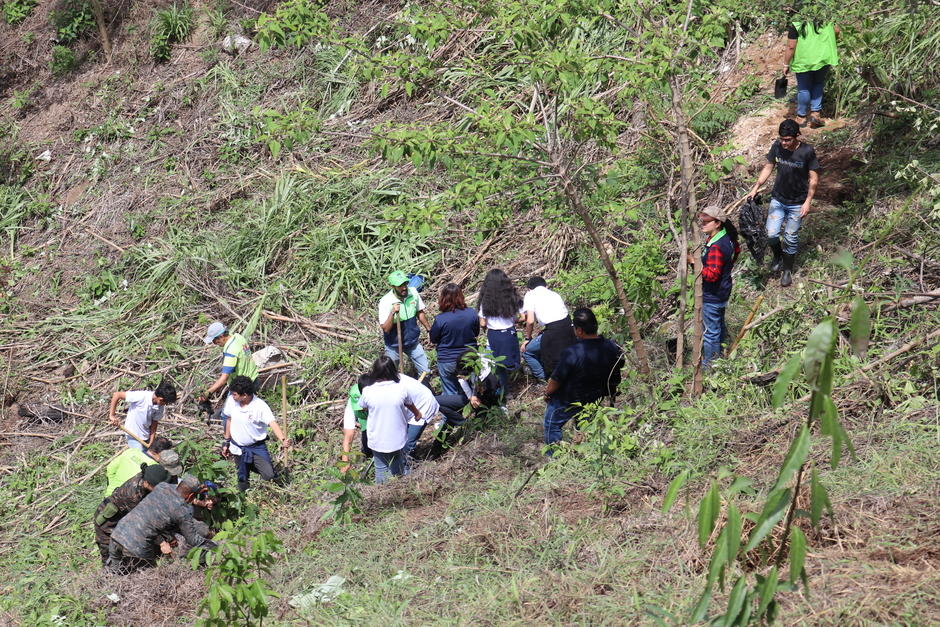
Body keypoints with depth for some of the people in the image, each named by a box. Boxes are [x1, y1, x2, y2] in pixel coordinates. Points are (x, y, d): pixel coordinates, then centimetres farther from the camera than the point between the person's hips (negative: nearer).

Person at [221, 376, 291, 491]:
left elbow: (272, 423, -32)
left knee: (269, 475, -12)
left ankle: (255, 464, 21)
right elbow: (229, 420, 5)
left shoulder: (260, 406, -23)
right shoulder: (231, 401, -11)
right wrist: (227, 442, 12)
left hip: (256, 446, -3)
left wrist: (283, 439, -49)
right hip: (237, 446, 3)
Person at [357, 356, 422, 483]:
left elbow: (364, 408, 3)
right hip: (398, 438, 1)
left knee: (381, 467, 17)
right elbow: (410, 405, 5)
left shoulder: (367, 392, -20)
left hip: (377, 439, -1)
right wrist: (417, 414, 30)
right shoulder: (401, 389, -17)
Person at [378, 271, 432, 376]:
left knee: (425, 372, 8)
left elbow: (420, 312, 5)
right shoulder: (385, 302, -25)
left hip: (413, 342, 3)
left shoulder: (413, 292, -13)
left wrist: (429, 329, 8)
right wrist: (392, 313, -37)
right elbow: (385, 329, -24)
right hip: (394, 345, -3)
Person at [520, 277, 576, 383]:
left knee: (527, 351, 11)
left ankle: (543, 380, 14)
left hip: (553, 332, -6)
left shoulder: (530, 295, 6)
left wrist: (528, 338, 15)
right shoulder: (554, 294, 23)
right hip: (568, 326, 6)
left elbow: (530, 321, -2)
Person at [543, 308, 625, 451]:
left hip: (572, 401, -6)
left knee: (552, 424, 19)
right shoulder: (612, 348, -16)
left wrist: (547, 392, -1)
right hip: (599, 398, 6)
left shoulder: (572, 353, -34)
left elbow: (556, 380, -22)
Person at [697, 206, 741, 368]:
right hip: (723, 290, 10)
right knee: (719, 325, 27)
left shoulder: (716, 248, -33)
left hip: (712, 296, -10)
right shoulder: (727, 237, -2)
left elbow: (712, 275, -34)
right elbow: (736, 250, 19)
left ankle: (708, 364, 20)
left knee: (711, 331, 6)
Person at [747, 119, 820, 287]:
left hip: (797, 203, -3)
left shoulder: (807, 152, -19)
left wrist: (808, 202, -14)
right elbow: (768, 167, 4)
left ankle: (787, 270, 25)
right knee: (771, 234, -3)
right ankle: (778, 256, 29)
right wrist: (755, 188, 0)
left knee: (790, 238, 5)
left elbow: (814, 178, -11)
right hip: (778, 199, 3)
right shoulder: (777, 147, -11)